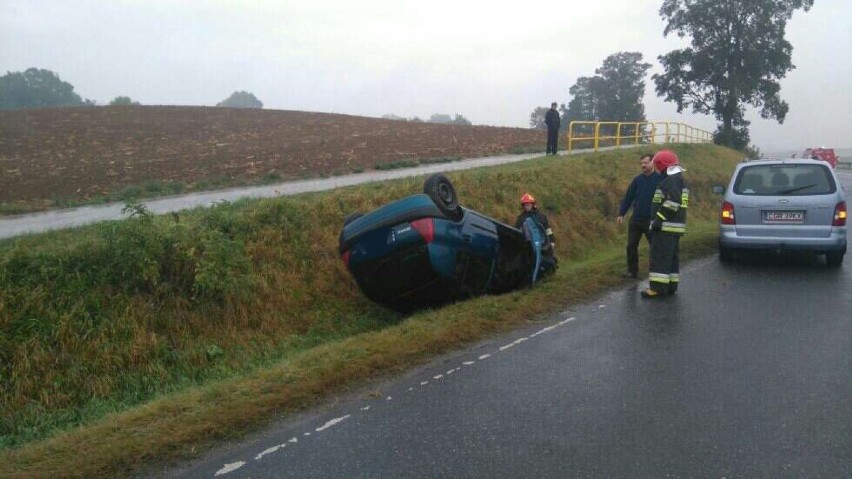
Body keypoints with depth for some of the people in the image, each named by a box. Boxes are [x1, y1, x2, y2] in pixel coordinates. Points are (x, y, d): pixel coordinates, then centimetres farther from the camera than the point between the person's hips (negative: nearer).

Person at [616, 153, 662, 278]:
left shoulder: (660, 179, -7)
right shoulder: (637, 179, 5)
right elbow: (628, 197, 8)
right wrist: (621, 214, 3)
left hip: (651, 221, -4)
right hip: (635, 220, 4)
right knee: (631, 246, 7)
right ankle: (632, 270, 19)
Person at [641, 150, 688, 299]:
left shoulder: (672, 180, -15)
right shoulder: (677, 179, 20)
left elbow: (672, 203, -25)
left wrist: (659, 219, -23)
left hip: (666, 226, -11)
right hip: (674, 226, 11)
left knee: (660, 257, -11)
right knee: (672, 257, 13)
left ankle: (658, 288, -13)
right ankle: (671, 286, 18)